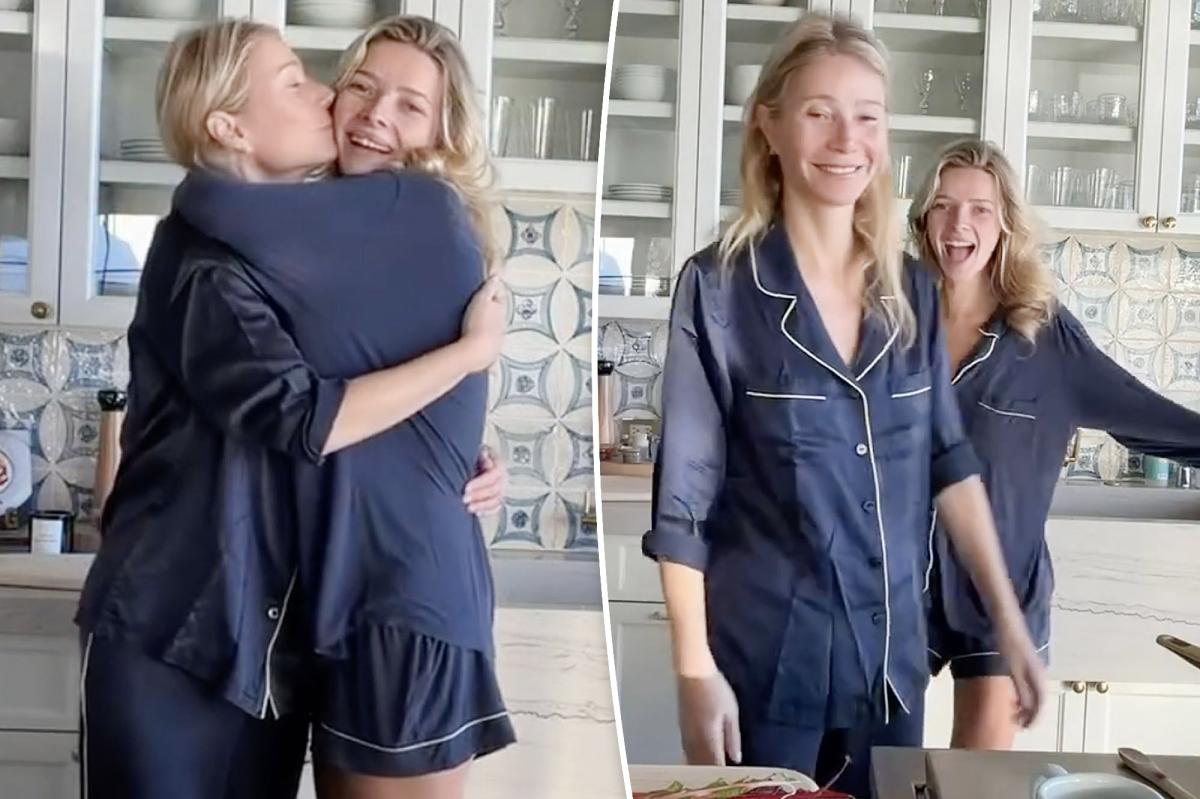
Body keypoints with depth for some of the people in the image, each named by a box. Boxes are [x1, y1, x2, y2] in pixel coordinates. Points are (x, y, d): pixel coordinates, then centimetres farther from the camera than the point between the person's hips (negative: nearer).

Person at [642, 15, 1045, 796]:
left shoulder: (912, 292, 4)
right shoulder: (719, 286, -10)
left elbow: (951, 459, 9)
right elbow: (684, 495, -10)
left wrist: (1009, 619, 6)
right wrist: (695, 671, -12)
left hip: (893, 659, 5)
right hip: (763, 661, -4)